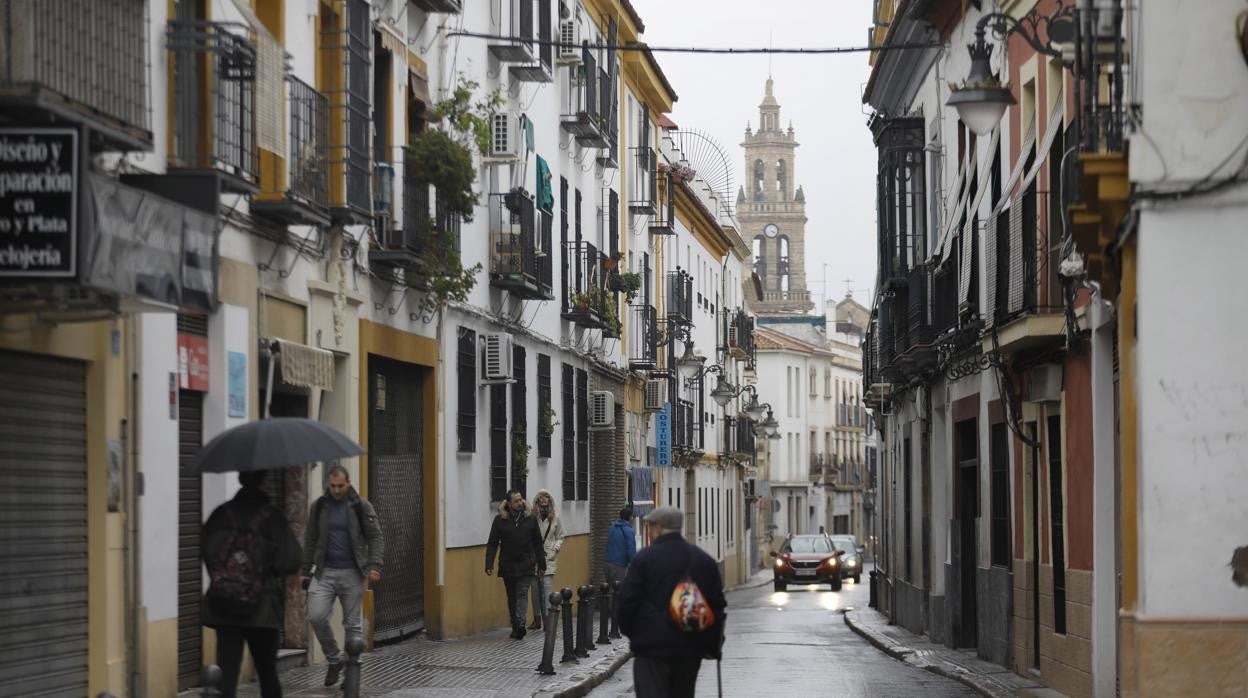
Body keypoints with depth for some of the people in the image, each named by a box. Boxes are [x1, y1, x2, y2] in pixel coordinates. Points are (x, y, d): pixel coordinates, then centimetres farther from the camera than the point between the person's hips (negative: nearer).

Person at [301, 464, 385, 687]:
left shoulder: (361, 507, -1)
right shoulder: (319, 506, 7)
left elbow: (376, 537, -3)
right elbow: (310, 541, 13)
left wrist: (374, 565, -16)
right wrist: (306, 571, 11)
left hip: (352, 574, -2)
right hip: (325, 572, 2)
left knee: (352, 623, 3)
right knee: (316, 616, -10)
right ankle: (334, 659, 10)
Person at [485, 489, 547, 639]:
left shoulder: (530, 519, 3)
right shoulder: (500, 520, -1)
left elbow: (538, 544, 9)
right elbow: (492, 544, -3)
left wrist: (541, 564, 9)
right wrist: (489, 564, -13)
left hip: (526, 565, -1)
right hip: (508, 566, 1)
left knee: (522, 593, -13)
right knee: (512, 597, 8)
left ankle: (520, 623, -23)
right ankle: (515, 627, 15)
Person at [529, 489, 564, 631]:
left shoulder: (555, 518, 4)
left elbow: (560, 537, 13)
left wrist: (556, 548, -3)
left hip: (548, 558, 0)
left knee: (547, 587, -10)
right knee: (535, 589, 6)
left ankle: (547, 618, -11)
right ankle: (537, 620, 17)